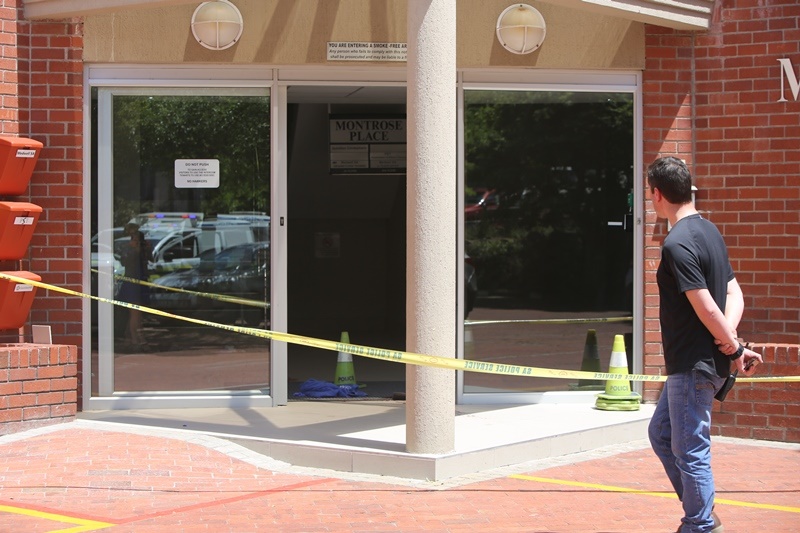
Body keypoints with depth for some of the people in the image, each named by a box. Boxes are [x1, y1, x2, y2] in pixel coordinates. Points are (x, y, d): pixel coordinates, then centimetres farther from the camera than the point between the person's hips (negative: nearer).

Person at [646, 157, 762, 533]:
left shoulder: (677, 244, -20)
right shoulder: (709, 231, 10)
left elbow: (707, 308, -23)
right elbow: (734, 294, 10)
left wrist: (735, 348, -10)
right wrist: (729, 340, -5)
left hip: (693, 367, -10)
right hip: (691, 363, 10)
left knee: (691, 452, 1)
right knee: (660, 434, 21)